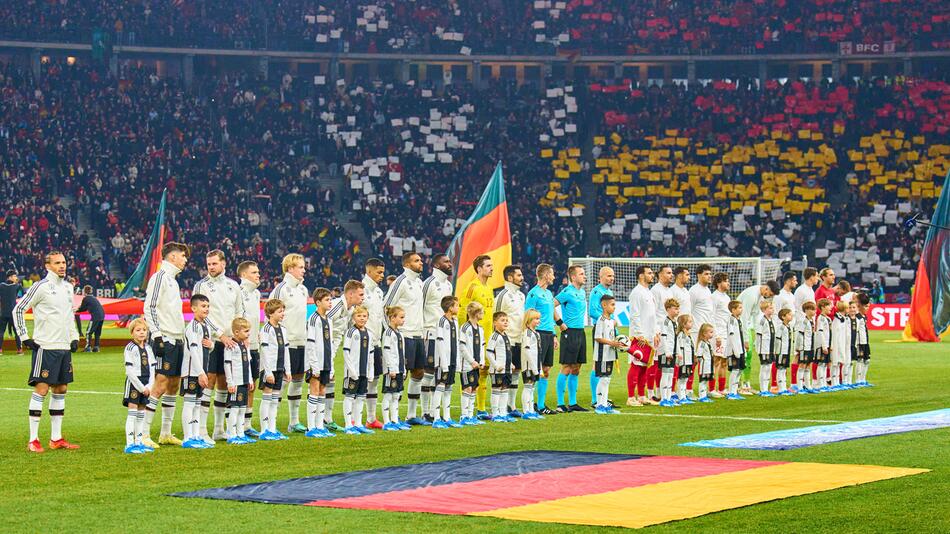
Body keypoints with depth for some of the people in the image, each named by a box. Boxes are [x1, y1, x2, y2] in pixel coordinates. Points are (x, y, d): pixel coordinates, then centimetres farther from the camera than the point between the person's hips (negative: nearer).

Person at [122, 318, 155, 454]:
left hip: (145, 385, 7)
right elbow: (130, 371, -14)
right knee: (132, 413, -8)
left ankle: (138, 443, 16)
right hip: (133, 383, -7)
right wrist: (141, 387, -14)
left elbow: (152, 369, 10)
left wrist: (149, 386, -4)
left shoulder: (148, 349, 11)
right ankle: (129, 444, -9)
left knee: (141, 413, 10)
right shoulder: (130, 348, -9)